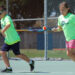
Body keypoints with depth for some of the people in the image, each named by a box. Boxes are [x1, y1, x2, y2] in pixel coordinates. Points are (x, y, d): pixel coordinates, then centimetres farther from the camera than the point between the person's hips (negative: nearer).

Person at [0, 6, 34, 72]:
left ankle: (30, 62, 24)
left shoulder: (7, 18, -22)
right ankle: (8, 68, 0)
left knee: (18, 54, 4)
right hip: (7, 41, 8)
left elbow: (8, 24, -45)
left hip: (14, 40, -8)